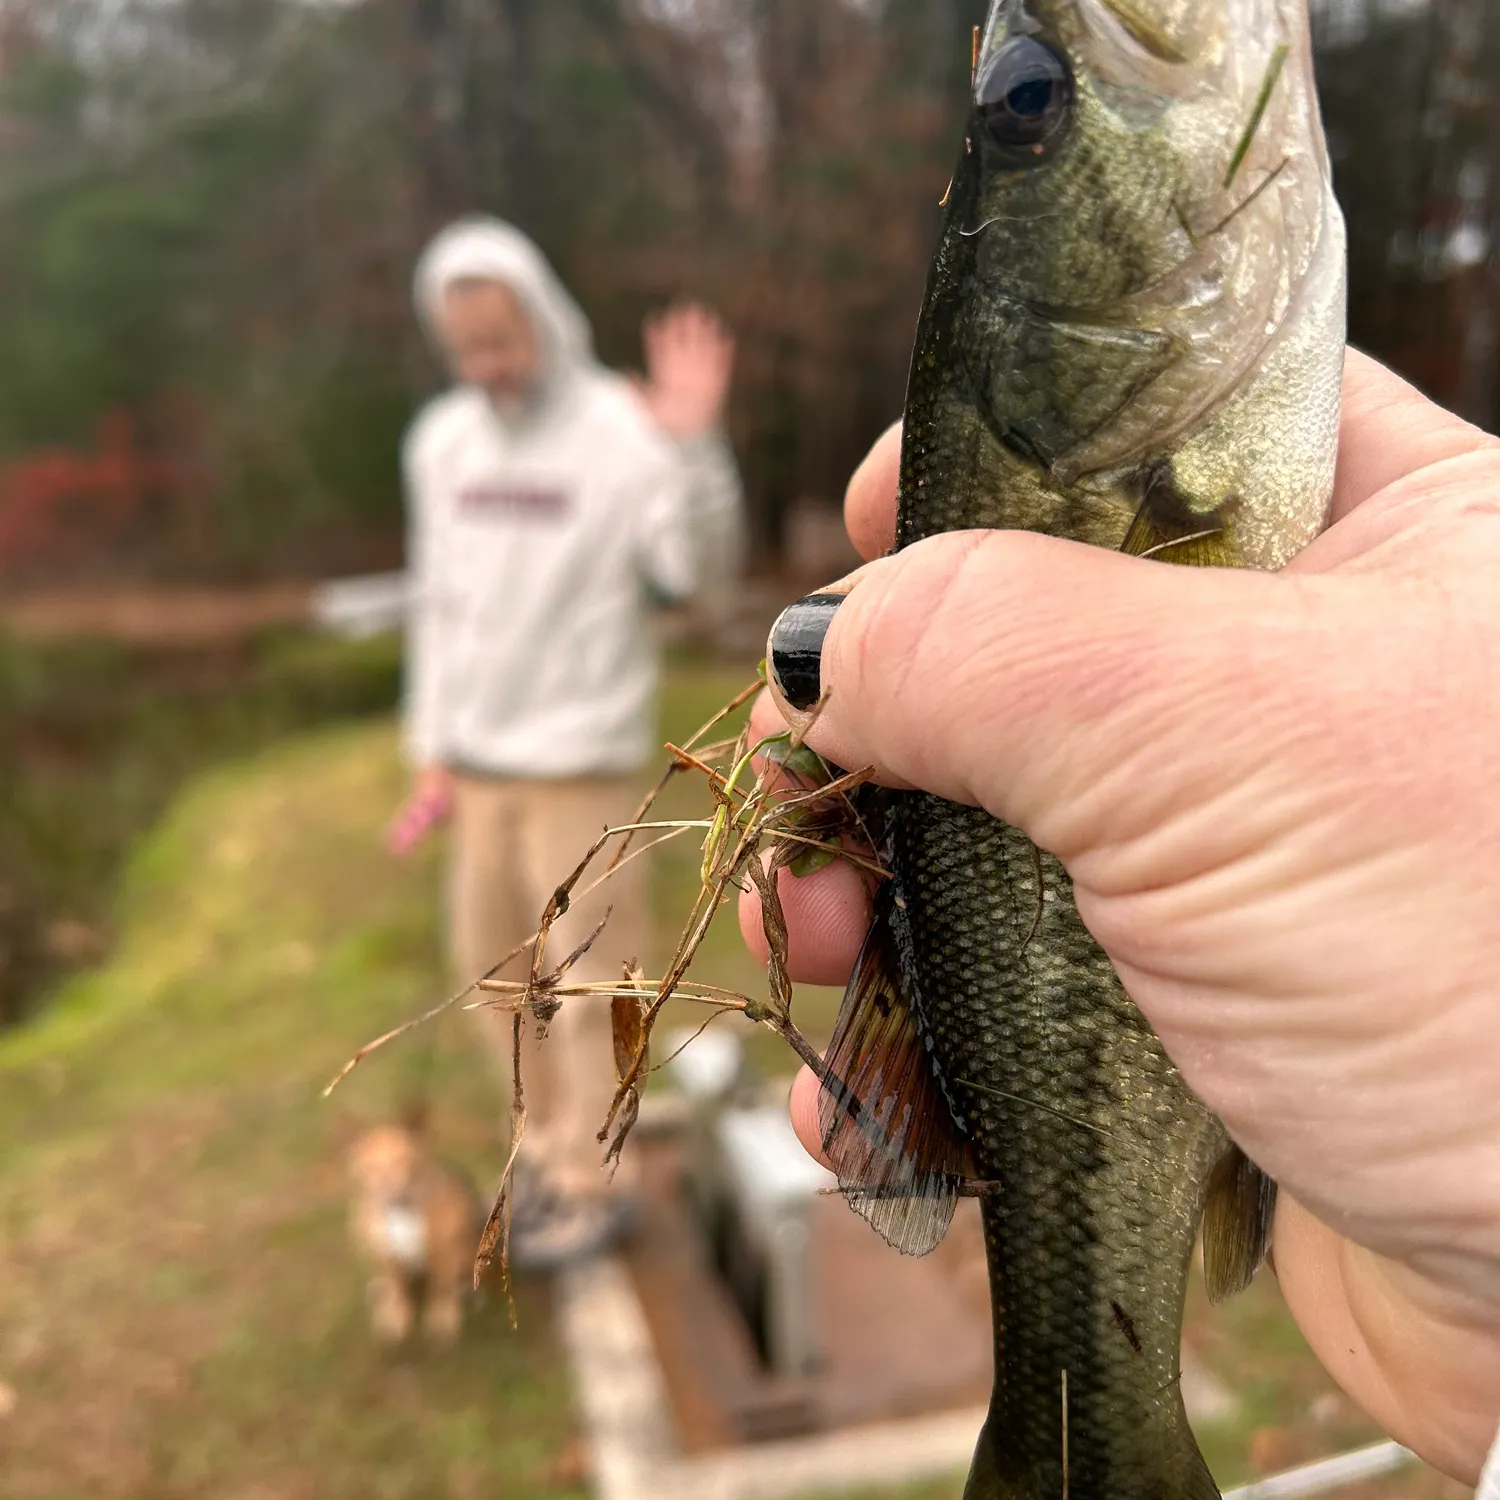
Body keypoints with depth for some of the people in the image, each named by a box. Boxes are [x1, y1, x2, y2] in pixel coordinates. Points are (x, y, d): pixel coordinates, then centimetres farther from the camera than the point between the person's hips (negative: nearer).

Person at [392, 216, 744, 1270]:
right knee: (493, 958, 15)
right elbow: (440, 601, 11)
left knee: (585, 971, 4)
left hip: (583, 759, -6)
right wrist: (434, 756, 11)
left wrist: (693, 442, -35)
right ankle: (552, 1143, 35)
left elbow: (698, 569, -21)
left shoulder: (623, 432, -10)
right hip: (478, 760, 6)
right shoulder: (440, 441, 7)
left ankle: (591, 1184, 23)